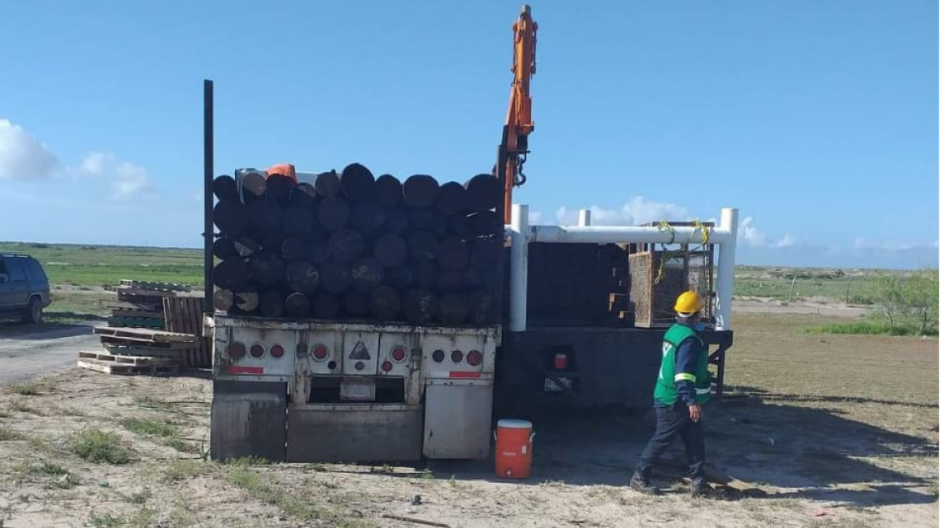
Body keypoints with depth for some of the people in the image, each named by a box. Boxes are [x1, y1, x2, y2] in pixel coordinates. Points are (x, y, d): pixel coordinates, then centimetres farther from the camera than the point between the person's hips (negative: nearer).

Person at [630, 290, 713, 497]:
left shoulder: (674, 331, 8)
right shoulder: (689, 339, -21)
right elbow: (684, 374, -28)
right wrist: (691, 402, -32)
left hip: (669, 397, 9)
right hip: (675, 402, -9)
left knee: (695, 439, 11)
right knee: (662, 439, 0)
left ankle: (698, 482, 14)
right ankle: (639, 477, 9)